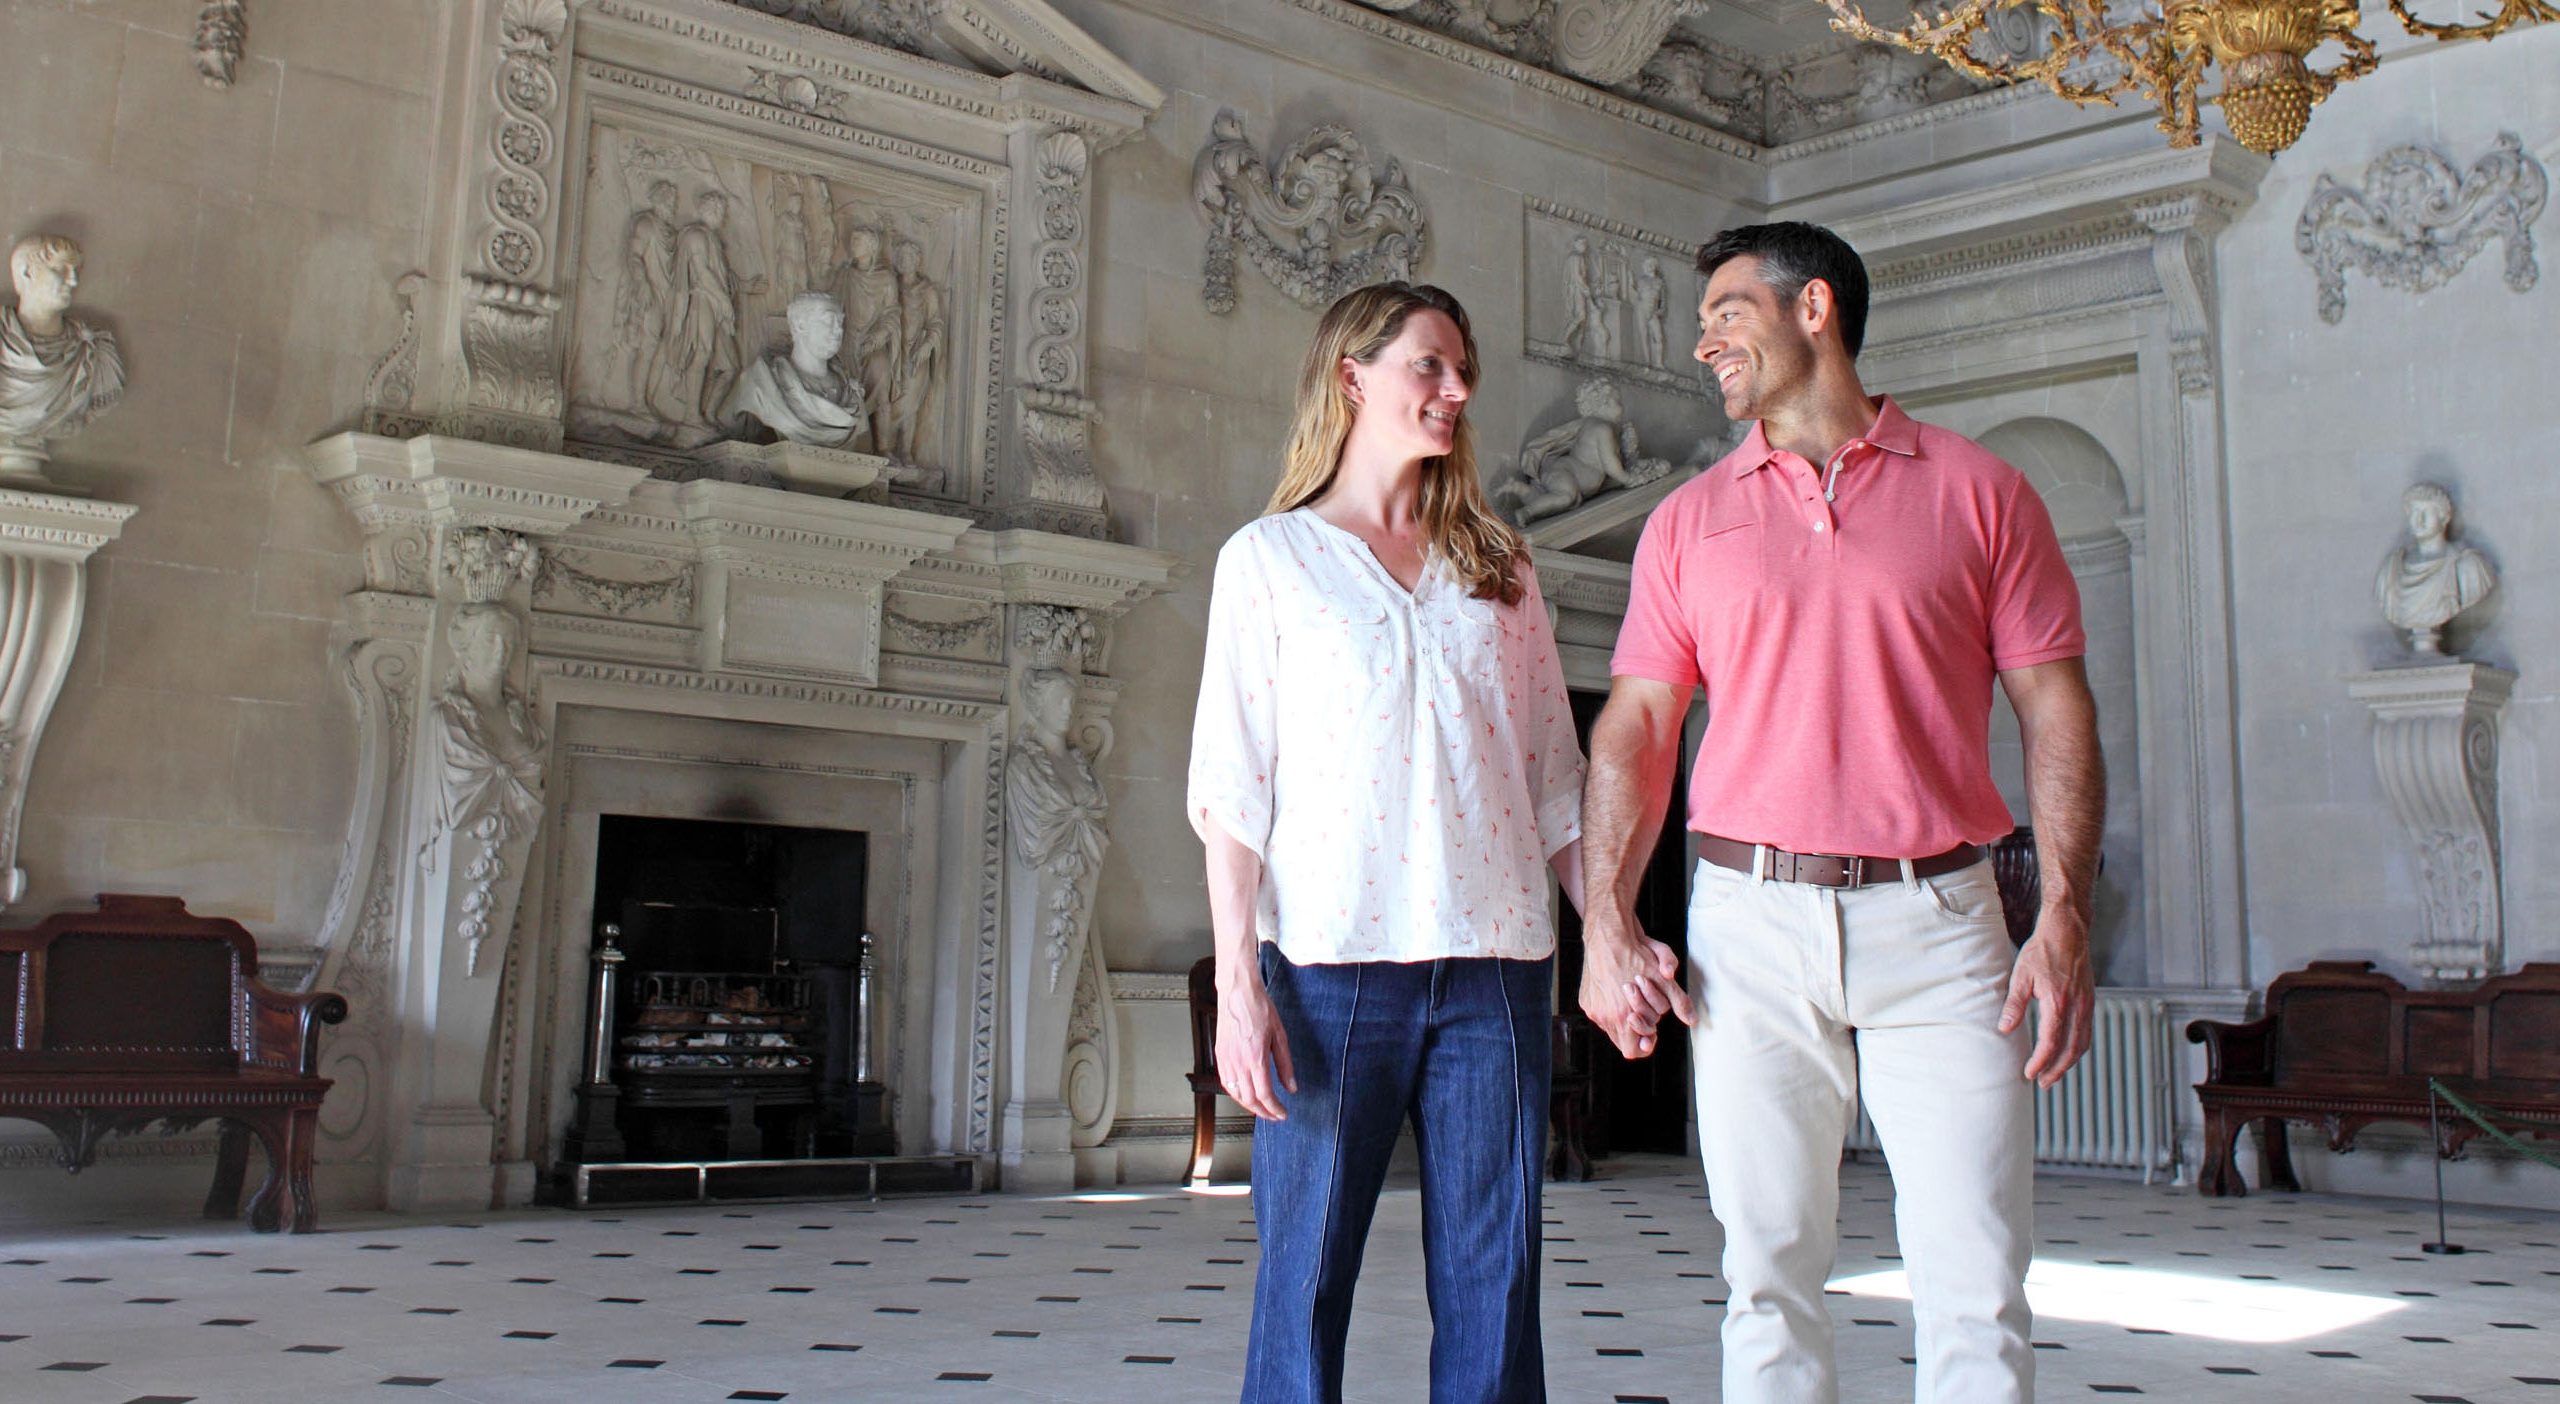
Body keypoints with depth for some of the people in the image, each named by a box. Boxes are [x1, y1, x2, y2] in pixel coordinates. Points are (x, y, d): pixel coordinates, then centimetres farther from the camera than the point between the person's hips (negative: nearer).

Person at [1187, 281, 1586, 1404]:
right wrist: (1236, 983, -8)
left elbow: (1553, 776, 16)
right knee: (1306, 1275, 0)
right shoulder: (1268, 557, 6)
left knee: (1493, 1278, 4)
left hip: (1495, 961, 3)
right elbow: (1232, 785, 0)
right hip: (1333, 960, -3)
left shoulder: (1498, 565, 16)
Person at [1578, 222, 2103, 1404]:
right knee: (1768, 1277, 5)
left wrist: (2065, 920, -6)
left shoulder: (1978, 492, 6)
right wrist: (1605, 918, -5)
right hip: (1750, 923, 2)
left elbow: (2056, 709, 4)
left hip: (1936, 919, -1)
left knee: (1977, 1285, -1)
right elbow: (1633, 727, 8)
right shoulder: (1689, 520, 12)